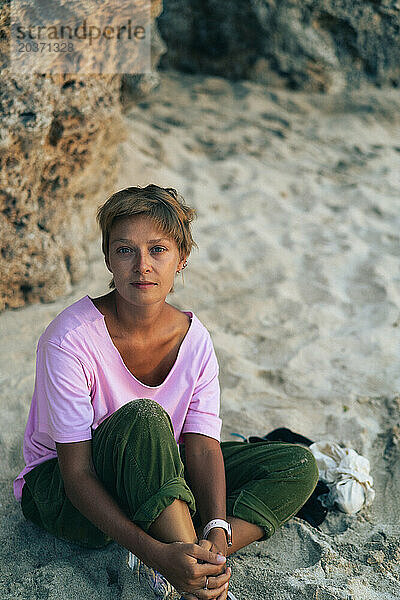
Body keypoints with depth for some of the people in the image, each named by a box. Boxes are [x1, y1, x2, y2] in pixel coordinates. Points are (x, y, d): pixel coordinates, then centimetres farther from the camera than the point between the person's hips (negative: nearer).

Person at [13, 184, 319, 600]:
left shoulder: (194, 339, -10)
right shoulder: (71, 340, -25)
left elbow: (202, 445, -14)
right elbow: (77, 475, -26)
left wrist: (218, 532, -32)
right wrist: (158, 552, -37)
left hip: (158, 480, 6)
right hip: (59, 496, -5)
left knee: (298, 465, -8)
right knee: (143, 417, -38)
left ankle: (197, 563, -22)